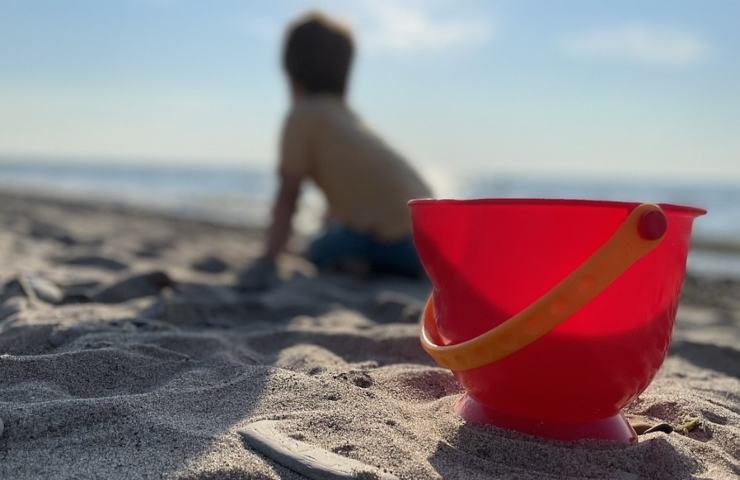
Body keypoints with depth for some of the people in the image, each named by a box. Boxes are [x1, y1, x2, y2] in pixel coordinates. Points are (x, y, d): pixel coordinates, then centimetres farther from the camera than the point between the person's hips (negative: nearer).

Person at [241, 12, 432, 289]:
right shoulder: (348, 115, 21)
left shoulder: (303, 114, -3)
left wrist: (267, 261, -2)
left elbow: (287, 195, -5)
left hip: (392, 239, -7)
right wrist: (327, 237, 40)